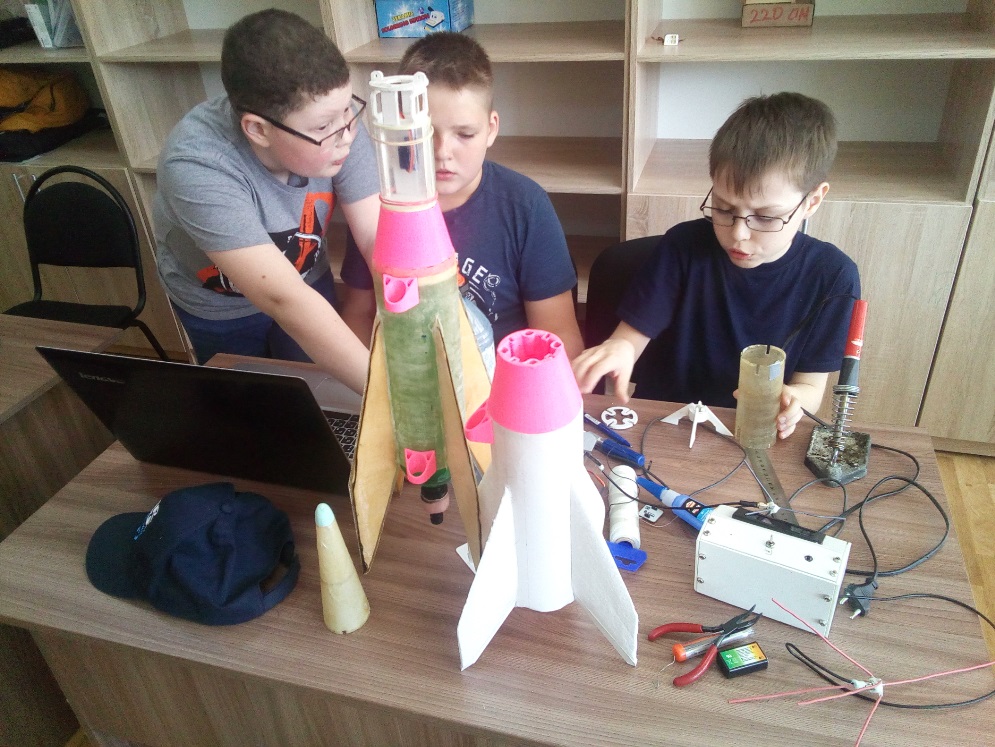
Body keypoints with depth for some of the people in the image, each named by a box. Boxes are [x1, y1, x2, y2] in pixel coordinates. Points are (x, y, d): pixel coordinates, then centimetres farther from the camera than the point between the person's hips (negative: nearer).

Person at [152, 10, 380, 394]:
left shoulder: (333, 118, -27)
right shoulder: (195, 165, -39)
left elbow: (380, 240, -27)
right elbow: (283, 300, -44)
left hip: (308, 279, 3)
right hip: (217, 308, -2)